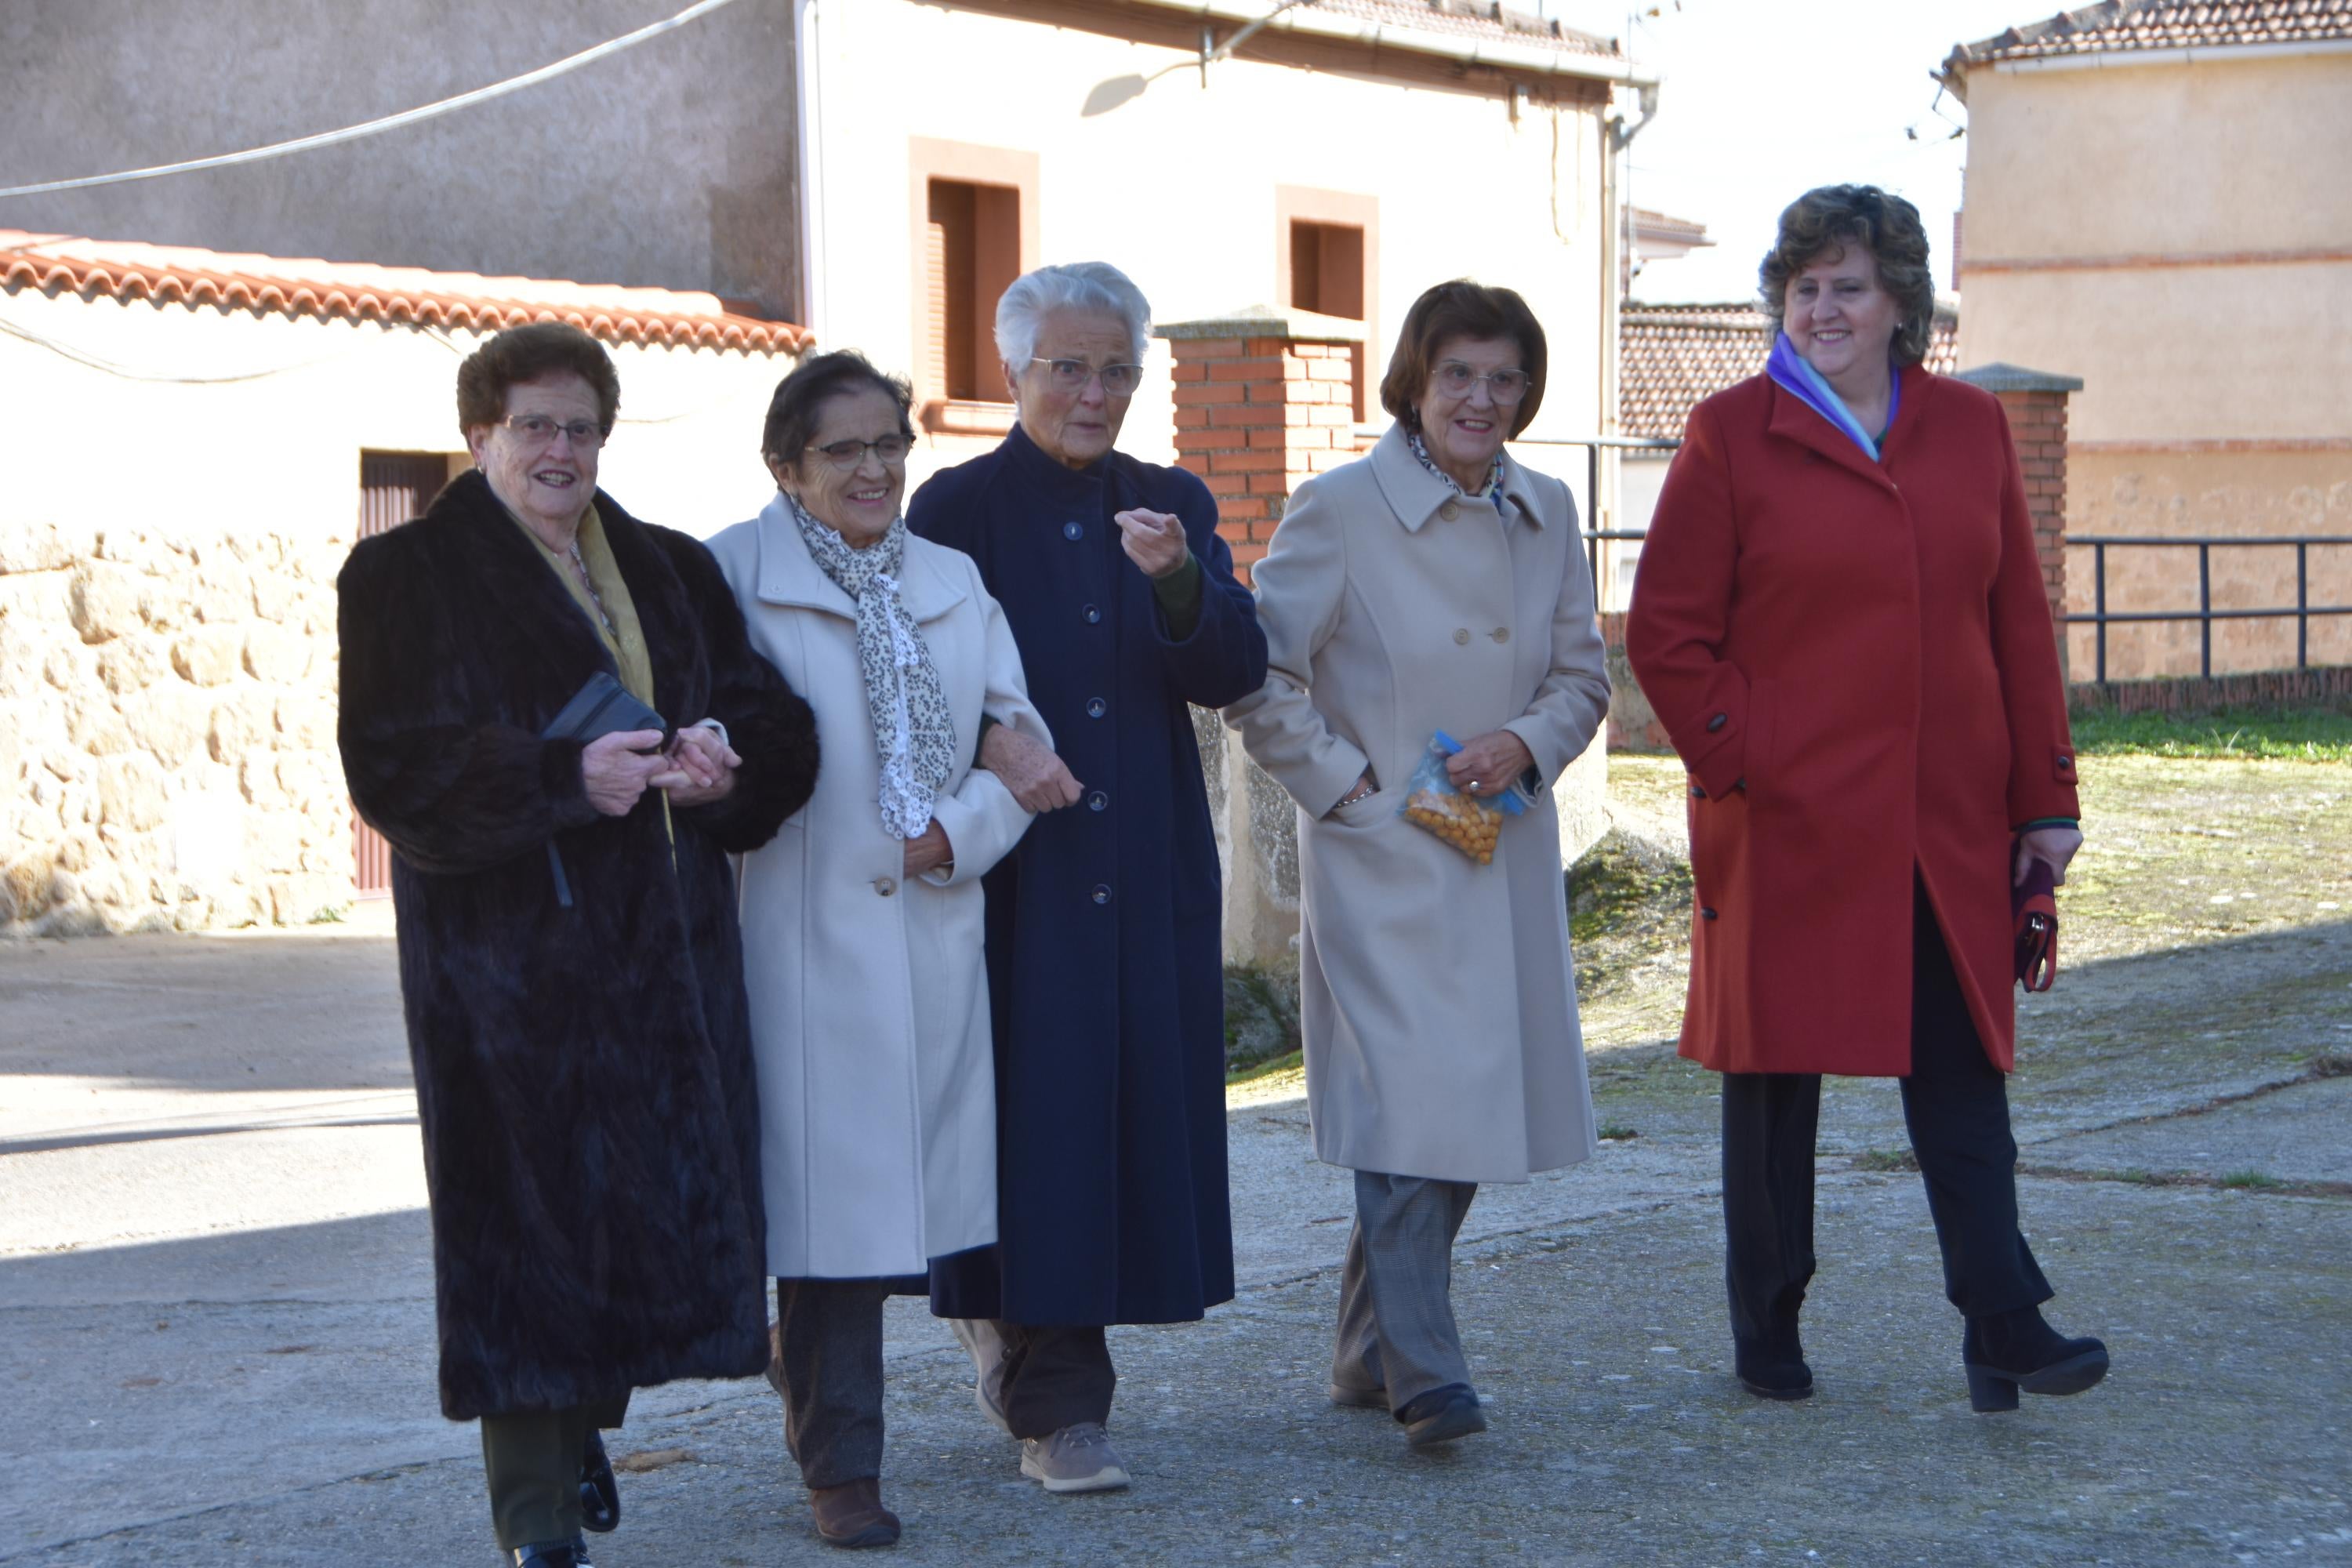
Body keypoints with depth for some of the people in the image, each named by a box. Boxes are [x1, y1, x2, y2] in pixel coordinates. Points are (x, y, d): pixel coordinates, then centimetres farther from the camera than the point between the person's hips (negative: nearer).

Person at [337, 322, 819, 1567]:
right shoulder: (407, 575, 0)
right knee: (530, 1198, -7)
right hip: (505, 942, -5)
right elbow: (392, 765, -10)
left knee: (660, 1181, 5)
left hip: (664, 941, 5)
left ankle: (582, 1424, 26)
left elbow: (770, 717, 13)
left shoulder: (674, 572, 16)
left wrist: (729, 755, -11)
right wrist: (562, 778, -20)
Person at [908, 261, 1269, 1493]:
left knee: (1135, 1104, 6)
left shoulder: (1173, 507, 11)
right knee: (1039, 1110, -6)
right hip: (1015, 870, -4)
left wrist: (1178, 581, -19)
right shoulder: (958, 510, 0)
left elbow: (1235, 675, -1)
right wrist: (989, 745, -24)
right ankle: (1055, 1406, -2)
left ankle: (1011, 1330, 27)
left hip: (1146, 875, 4)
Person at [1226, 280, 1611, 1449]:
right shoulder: (1337, 510, -7)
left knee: (1470, 1111, 8)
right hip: (1381, 858, -6)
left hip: (1504, 855, 6)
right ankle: (1424, 1374, -11)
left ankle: (1368, 1355, 22)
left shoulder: (1545, 514, 9)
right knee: (1410, 1105, -14)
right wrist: (1348, 787, -10)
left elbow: (1582, 675, 14)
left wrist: (1525, 745, -5)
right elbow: (1262, 681, -5)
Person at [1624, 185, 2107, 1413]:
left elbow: (2019, 625, 10)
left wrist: (2044, 798, 6)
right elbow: (1665, 634, -1)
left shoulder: (1969, 429, 9)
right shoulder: (1731, 437, 0)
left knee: (1962, 1073, 0)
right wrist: (1737, 760, -9)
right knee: (1777, 1070, 6)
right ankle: (1766, 1332, 16)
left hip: (1950, 828, 3)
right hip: (1789, 827, -3)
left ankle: (2003, 1328, -2)